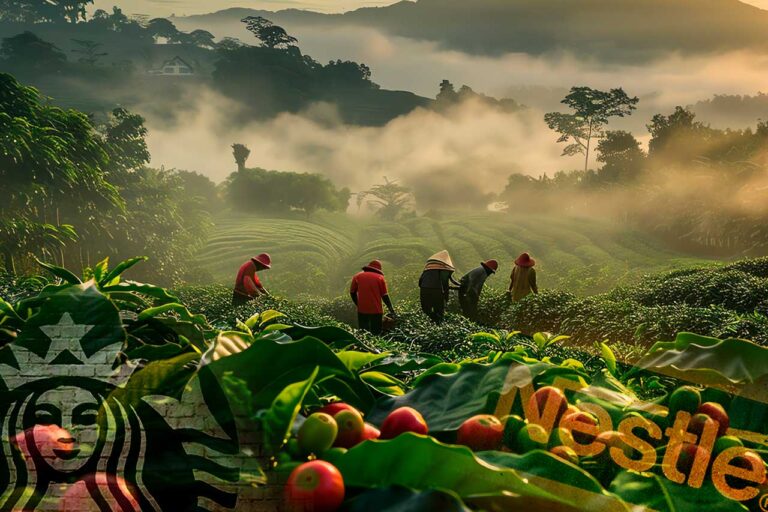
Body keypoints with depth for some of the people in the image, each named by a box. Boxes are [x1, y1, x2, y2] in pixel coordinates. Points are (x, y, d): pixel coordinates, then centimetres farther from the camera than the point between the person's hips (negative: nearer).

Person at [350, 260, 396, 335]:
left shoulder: (357, 276, 8)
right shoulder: (380, 278, 2)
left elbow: (352, 293, 10)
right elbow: (385, 296, 0)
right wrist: (391, 310, 6)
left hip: (362, 311, 2)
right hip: (376, 311, -2)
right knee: (376, 334, 5)